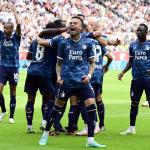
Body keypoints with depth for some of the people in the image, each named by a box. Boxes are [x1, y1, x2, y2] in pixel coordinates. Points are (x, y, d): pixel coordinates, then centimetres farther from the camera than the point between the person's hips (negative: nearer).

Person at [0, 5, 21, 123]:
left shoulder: (16, 37, -4)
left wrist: (14, 11, -10)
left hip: (14, 68, -2)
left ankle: (11, 116, 11)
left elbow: (19, 24, -19)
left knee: (13, 93, 5)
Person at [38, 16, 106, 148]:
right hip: (67, 81, 0)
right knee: (58, 107, 5)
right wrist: (59, 76, -2)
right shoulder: (63, 43, 6)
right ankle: (46, 134, 25)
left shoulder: (87, 43, 5)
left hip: (83, 82, 0)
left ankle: (90, 140, -7)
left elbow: (92, 63, 11)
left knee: (91, 105, -13)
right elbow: (59, 63, 14)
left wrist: (89, 75, -6)